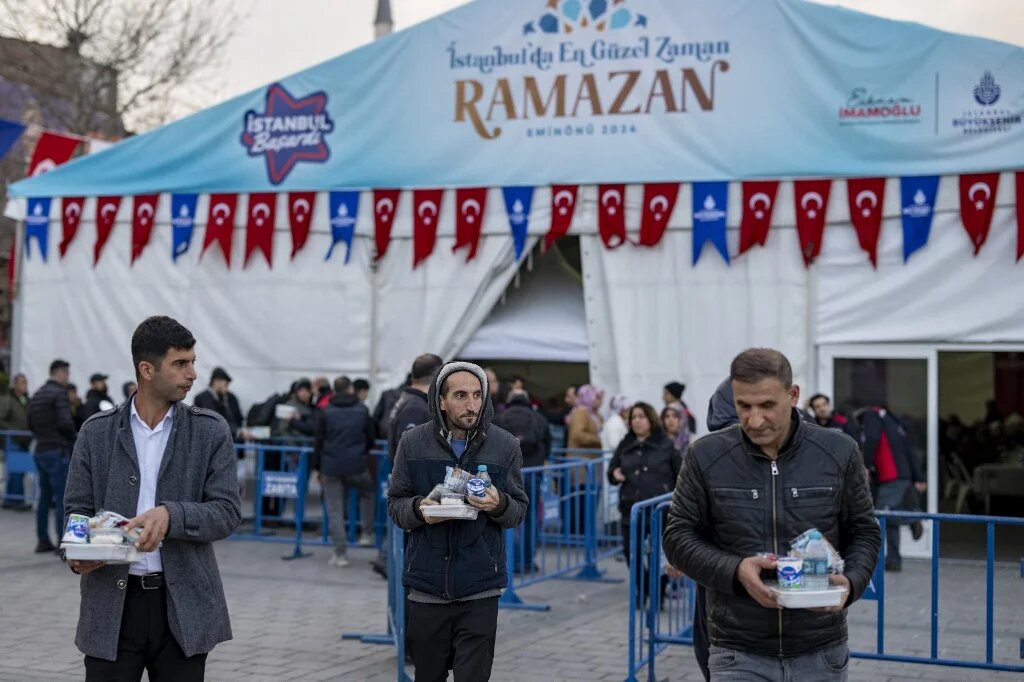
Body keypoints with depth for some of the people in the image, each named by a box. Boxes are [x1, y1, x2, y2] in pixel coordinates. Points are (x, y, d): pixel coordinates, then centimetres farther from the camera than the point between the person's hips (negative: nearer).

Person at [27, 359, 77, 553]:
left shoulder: (36, 395, 14)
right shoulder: (59, 393, -12)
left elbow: (30, 424, 17)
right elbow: (65, 422, -21)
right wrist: (72, 436, -3)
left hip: (40, 451, 8)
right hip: (57, 451, -8)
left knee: (44, 497, 13)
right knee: (62, 498, -5)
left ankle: (43, 541, 15)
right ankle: (62, 542, -6)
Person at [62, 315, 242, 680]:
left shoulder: (211, 431, 2)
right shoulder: (97, 432, 4)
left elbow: (228, 511, -3)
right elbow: (77, 509, 7)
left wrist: (172, 515, -21)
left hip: (183, 605, 0)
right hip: (112, 601, 0)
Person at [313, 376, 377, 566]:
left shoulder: (325, 412, 0)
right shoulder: (362, 410, 1)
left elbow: (318, 441, 1)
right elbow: (371, 438, 8)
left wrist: (317, 467, 9)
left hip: (331, 467, 0)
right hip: (356, 467, 0)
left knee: (335, 510, 4)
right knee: (368, 492, 28)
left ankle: (340, 553, 1)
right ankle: (367, 533, 22)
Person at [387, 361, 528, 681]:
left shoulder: (505, 446, -1)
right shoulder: (413, 443, 0)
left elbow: (519, 510, 5)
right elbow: (395, 504, 6)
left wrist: (499, 505, -18)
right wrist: (419, 508, -15)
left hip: (480, 589, -1)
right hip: (426, 586, 1)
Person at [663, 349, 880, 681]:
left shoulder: (838, 452, -2)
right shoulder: (706, 456, -5)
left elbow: (863, 532, 6)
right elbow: (679, 536, 0)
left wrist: (850, 583, -14)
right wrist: (734, 570, -17)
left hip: (820, 653, 2)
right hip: (739, 655, -1)